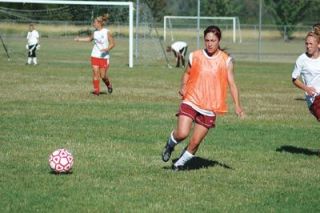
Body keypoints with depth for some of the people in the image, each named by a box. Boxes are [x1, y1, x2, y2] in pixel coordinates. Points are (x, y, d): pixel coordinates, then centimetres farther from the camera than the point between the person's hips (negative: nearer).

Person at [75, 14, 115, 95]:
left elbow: (113, 43, -8)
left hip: (104, 57, -4)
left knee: (103, 75, -1)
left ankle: (109, 85, 28)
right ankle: (96, 90, 0)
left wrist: (107, 49, -26)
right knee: (95, 73, -5)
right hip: (95, 56, 4)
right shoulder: (95, 32, 6)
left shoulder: (107, 32, -9)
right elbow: (90, 38, 26)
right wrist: (79, 39, 17)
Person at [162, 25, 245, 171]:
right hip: (190, 101, 0)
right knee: (182, 134, -18)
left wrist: (237, 106, -11)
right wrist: (183, 86, -3)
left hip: (209, 108, 0)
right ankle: (170, 144, 17)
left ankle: (180, 162, 28)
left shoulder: (226, 61, -1)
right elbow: (187, 73, 18)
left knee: (195, 142, 1)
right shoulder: (195, 56, 2)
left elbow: (231, 84, -1)